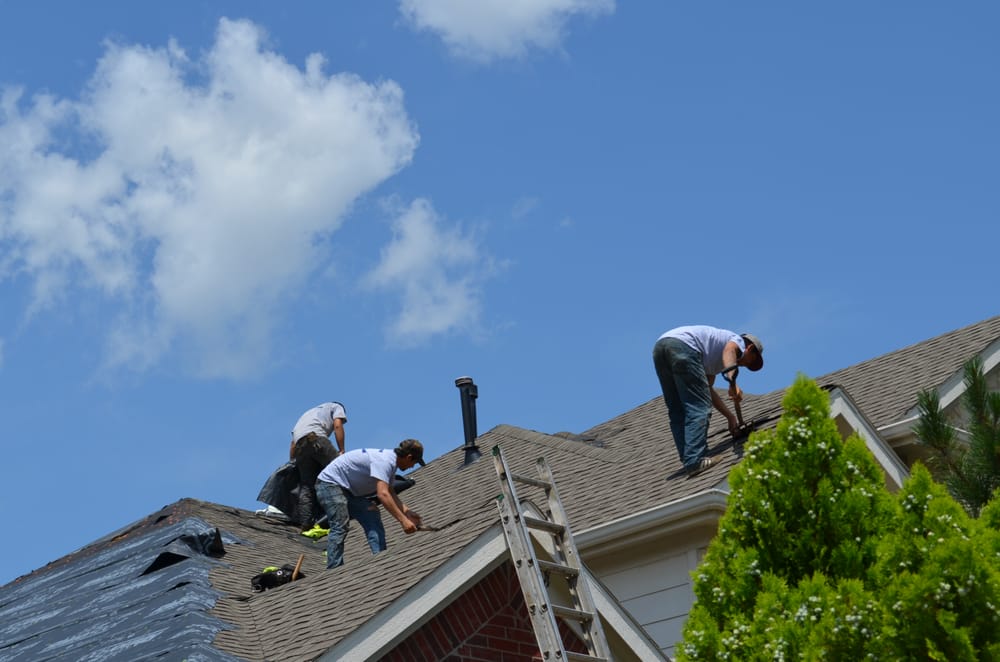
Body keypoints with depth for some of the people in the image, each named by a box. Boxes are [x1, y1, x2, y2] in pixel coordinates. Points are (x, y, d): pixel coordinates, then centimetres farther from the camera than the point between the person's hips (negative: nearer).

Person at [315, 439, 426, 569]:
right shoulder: (384, 461, -25)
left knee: (372, 516, 1)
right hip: (330, 482, -10)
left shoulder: (390, 461, 8)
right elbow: (382, 494, -35)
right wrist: (403, 520, -36)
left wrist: (407, 512, 5)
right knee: (340, 527, -21)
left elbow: (390, 493, 17)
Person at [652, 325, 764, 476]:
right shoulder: (738, 340, 18)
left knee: (677, 411, 12)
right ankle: (695, 461, -15)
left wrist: (730, 417, 34)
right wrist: (733, 383, -23)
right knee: (699, 408, -8)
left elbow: (708, 390, 35)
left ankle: (688, 459, 7)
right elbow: (729, 349, -8)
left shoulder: (714, 358, 40)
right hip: (683, 345, -9)